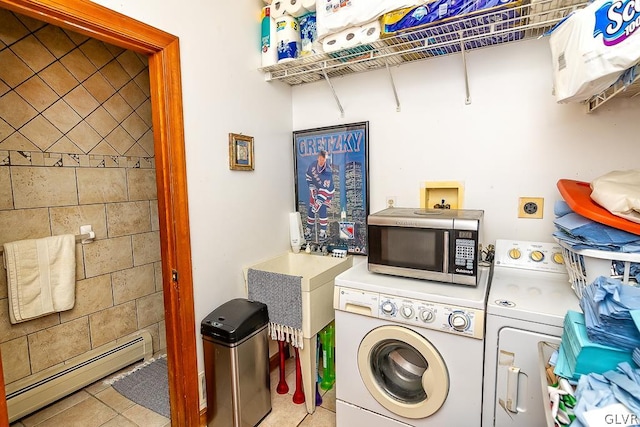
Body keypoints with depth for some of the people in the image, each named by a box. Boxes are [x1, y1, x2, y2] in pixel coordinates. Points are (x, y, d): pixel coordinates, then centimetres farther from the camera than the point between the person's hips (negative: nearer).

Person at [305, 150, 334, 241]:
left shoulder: (328, 172, -30)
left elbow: (325, 189, -31)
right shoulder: (313, 165, -15)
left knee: (322, 210, -14)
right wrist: (312, 187, -3)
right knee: (311, 209, 4)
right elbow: (309, 175, 4)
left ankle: (323, 232, -1)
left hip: (326, 192, -4)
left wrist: (319, 201, -33)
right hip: (315, 190, 5)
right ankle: (309, 230, 16)